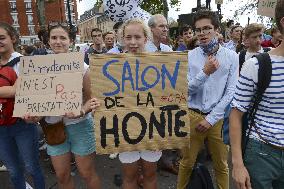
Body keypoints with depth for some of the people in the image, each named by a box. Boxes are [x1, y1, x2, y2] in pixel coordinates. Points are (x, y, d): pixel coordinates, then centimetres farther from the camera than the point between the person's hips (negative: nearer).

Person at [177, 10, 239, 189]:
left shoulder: (231, 56, -3)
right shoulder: (189, 56, -3)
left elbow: (231, 92, -6)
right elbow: (186, 89, -6)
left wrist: (211, 119, -10)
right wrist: (205, 72, -21)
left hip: (219, 118, 0)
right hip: (192, 116, 0)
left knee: (221, 165, 16)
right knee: (187, 162, 14)